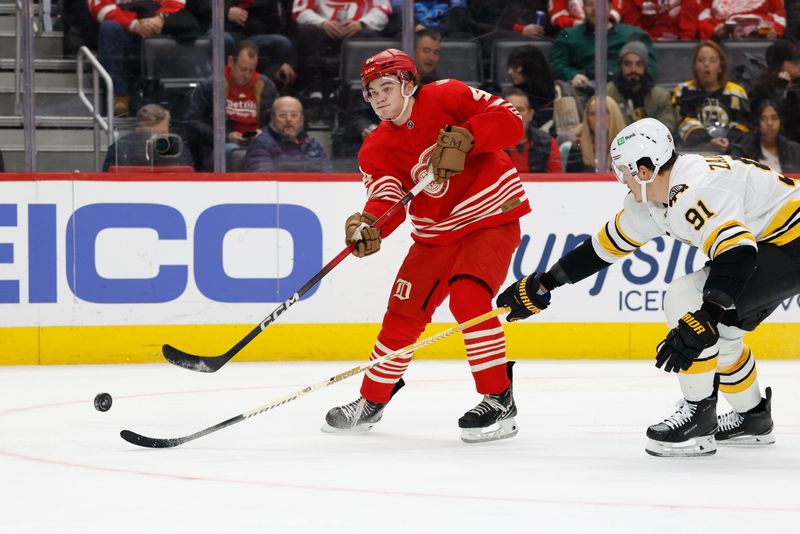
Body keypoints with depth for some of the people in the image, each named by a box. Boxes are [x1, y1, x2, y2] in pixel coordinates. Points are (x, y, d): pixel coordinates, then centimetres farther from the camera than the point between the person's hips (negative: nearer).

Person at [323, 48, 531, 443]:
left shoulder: (447, 98, -12)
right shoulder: (377, 149, -1)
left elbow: (510, 121, -20)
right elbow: (387, 200, -16)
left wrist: (461, 140, -33)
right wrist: (369, 225, -38)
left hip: (492, 218, -5)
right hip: (436, 232, 6)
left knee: (468, 297, -26)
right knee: (403, 313, 7)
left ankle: (500, 402, -18)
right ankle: (371, 402, 27)